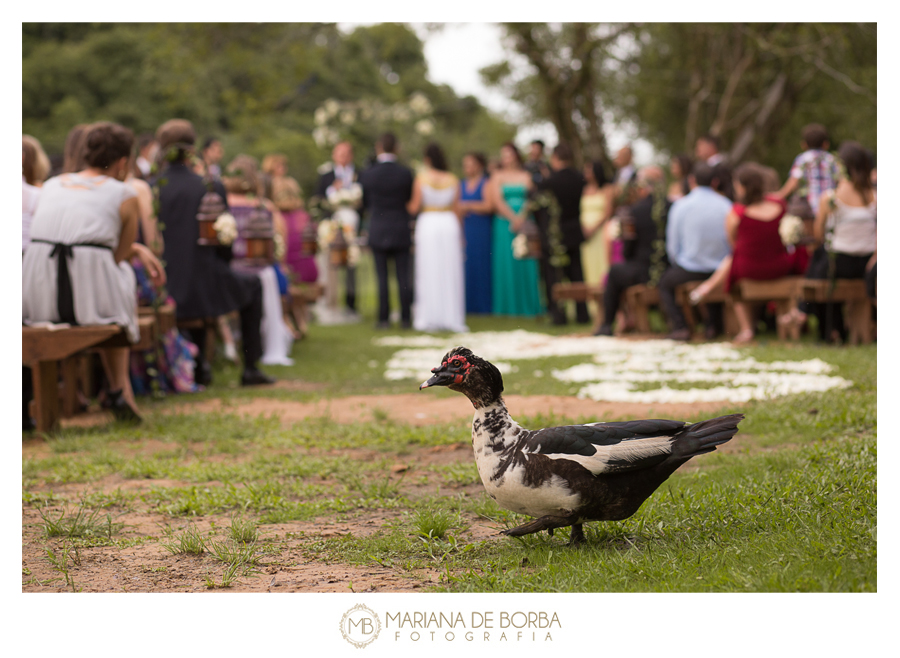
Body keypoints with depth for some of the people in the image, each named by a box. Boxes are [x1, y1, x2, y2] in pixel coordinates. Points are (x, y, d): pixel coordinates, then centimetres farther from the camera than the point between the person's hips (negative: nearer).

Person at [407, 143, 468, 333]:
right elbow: (456, 209, 4)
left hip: (427, 224, -1)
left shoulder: (421, 179, -6)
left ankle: (428, 319, 5)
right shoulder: (453, 180, 1)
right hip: (449, 224, 1)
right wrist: (460, 232, 14)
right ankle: (451, 317, 5)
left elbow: (414, 207, -6)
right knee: (449, 272, 5)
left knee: (428, 272, 4)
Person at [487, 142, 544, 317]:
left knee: (526, 264, -2)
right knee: (506, 263, -3)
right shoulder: (498, 177, 8)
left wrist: (522, 218, -14)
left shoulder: (526, 176, 10)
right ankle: (508, 307, 1)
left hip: (525, 222, 1)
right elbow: (497, 201, -2)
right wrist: (513, 217, -12)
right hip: (504, 223, -1)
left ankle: (528, 305, 2)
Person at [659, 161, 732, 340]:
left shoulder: (681, 205, -10)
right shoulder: (726, 205, -4)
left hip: (690, 271, -3)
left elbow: (672, 245, -4)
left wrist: (677, 264, 15)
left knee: (664, 283, 22)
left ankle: (680, 327, 6)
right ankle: (714, 326, 30)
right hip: (721, 271, 3)